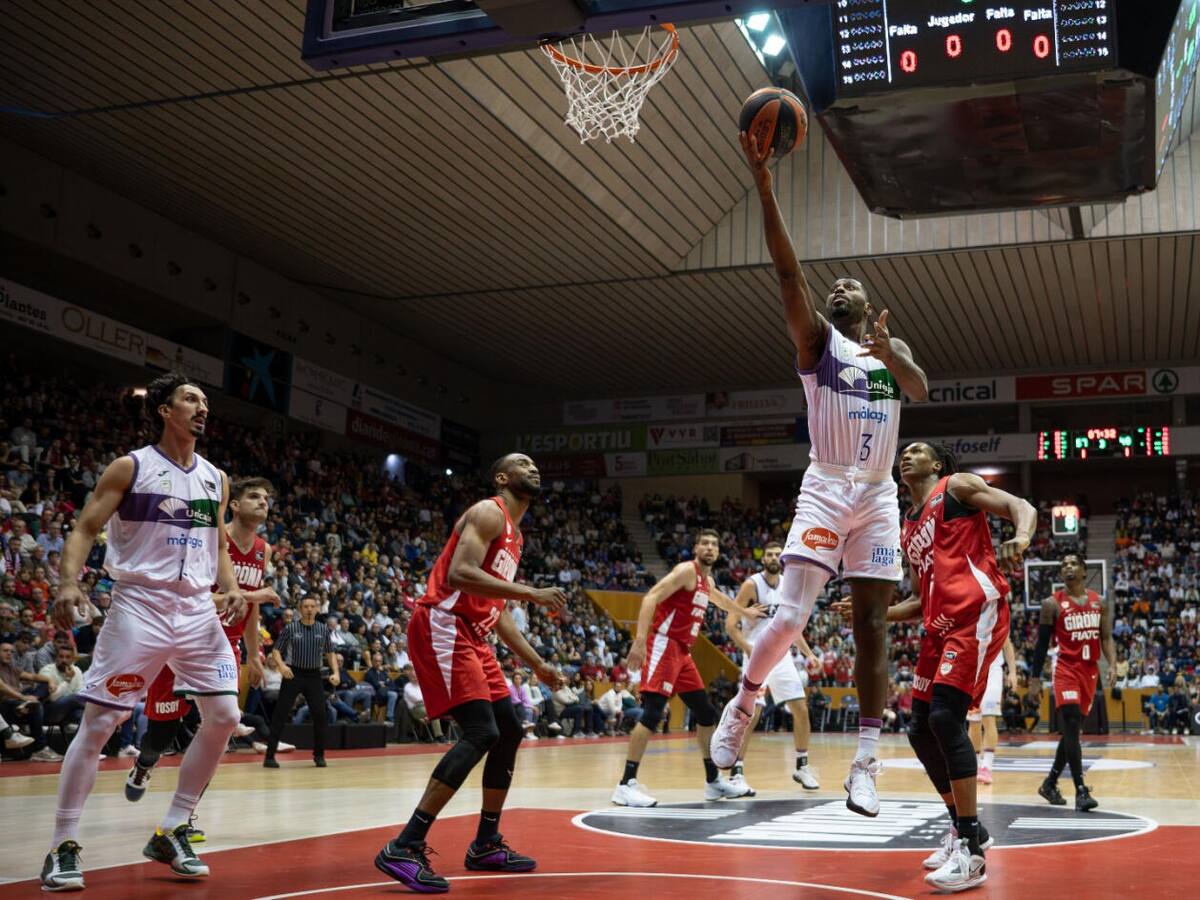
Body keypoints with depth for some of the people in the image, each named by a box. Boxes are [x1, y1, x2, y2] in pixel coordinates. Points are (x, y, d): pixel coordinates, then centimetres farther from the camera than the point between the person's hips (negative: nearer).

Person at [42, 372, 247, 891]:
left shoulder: (216, 479, 12)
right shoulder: (130, 468, -3)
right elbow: (84, 529, -6)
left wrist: (230, 589, 0)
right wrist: (69, 582, -23)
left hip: (197, 609, 5)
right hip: (139, 605, -5)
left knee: (224, 716, -1)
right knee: (98, 723, -5)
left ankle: (171, 832, 12)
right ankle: (63, 846, 5)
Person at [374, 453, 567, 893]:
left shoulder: (514, 535, 22)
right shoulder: (489, 513, -8)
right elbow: (459, 573, -25)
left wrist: (537, 664, 26)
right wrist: (532, 592, -24)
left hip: (471, 636, 11)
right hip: (442, 628, -11)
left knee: (509, 732, 12)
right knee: (482, 734, -20)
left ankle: (486, 844, 23)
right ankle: (404, 848, -20)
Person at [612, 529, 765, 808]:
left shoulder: (707, 581, 18)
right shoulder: (687, 570, -10)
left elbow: (719, 599, 44)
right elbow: (651, 597, -21)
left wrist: (745, 612, 59)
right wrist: (640, 640, -31)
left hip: (683, 651, 10)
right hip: (664, 646, -10)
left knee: (705, 712, 13)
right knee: (653, 712, -19)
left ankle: (713, 780, 24)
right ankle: (626, 785, -20)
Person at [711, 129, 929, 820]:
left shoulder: (894, 348, 17)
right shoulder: (816, 338, 8)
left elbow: (922, 390, -4)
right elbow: (789, 269, -6)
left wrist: (889, 354, -25)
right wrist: (764, 183, -16)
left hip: (880, 497, 3)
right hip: (827, 489, -3)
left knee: (872, 625, 1)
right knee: (792, 615, -16)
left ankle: (865, 763, 5)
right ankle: (744, 702, 10)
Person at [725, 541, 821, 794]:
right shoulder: (752, 585, -11)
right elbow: (731, 624, -15)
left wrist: (807, 652, 12)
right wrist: (750, 651, -25)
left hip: (782, 655, 6)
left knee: (801, 710, 5)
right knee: (751, 714, -13)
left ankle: (802, 767, 20)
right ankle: (737, 772, -6)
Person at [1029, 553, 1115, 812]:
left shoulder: (1099, 602, 8)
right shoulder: (1052, 604, -3)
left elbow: (1106, 638, 7)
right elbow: (1043, 642, 0)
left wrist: (1112, 665, -9)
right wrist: (1035, 676, -2)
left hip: (1090, 671, 5)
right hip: (1066, 669, -5)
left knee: (1073, 729, 11)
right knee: (1072, 726, -18)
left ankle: (1050, 783, 26)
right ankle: (1081, 791, -19)